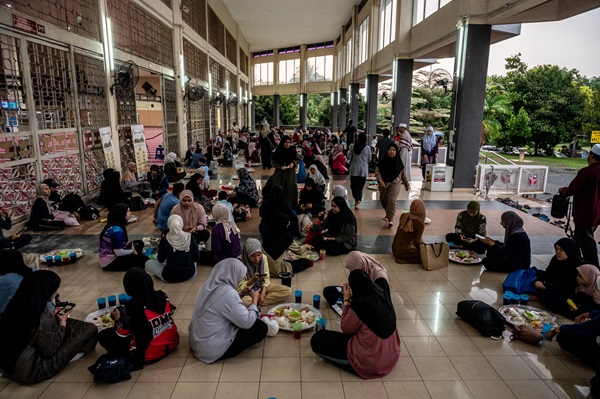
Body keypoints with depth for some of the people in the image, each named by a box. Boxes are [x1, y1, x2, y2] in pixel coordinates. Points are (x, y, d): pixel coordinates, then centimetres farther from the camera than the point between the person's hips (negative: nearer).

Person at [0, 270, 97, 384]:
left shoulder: (18, 304, -8)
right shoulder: (43, 318, -31)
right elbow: (48, 351, -17)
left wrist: (53, 314, 8)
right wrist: (62, 323, -7)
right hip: (30, 371, -8)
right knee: (89, 329, -3)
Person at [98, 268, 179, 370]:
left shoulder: (131, 308, -22)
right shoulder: (163, 296, -8)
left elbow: (121, 337, -11)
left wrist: (118, 319, 3)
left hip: (150, 355, -6)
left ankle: (135, 359, 10)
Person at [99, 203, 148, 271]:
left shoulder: (113, 225, 2)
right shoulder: (116, 230, -27)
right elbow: (119, 252, -25)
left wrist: (131, 248, -4)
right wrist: (132, 251, -8)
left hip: (112, 254, 10)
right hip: (110, 262, -10)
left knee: (139, 243, 10)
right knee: (143, 259, -13)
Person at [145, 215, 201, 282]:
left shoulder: (164, 239, -12)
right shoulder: (190, 237, -9)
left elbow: (161, 260, 0)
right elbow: (197, 257, -1)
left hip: (170, 276, -3)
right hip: (190, 273, 3)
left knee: (148, 263, 17)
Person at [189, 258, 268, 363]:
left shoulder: (210, 284, -1)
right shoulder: (227, 293, -28)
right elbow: (247, 322, -19)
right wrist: (255, 299, -6)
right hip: (212, 349, -9)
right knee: (261, 328, -5)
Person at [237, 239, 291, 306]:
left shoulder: (263, 258, -11)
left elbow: (266, 278, -3)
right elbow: (240, 288, -18)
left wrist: (263, 294, -16)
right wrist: (253, 280, -35)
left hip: (261, 286, 5)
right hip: (248, 290, -5)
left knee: (288, 291, -11)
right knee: (244, 301, -40)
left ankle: (258, 302, -12)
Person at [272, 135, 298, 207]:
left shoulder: (293, 150, -2)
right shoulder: (278, 151, -6)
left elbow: (297, 159, 8)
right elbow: (274, 161, 0)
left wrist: (293, 163, -11)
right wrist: (280, 167, -15)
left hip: (290, 172, 1)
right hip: (280, 172, -1)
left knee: (291, 188, 1)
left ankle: (291, 204, 12)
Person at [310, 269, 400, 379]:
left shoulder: (359, 304, -25)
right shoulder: (382, 294, -2)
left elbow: (345, 329, -7)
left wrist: (347, 300, -4)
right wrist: (352, 299, 7)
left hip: (370, 362, -8)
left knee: (317, 340, -1)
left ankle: (354, 365, 1)